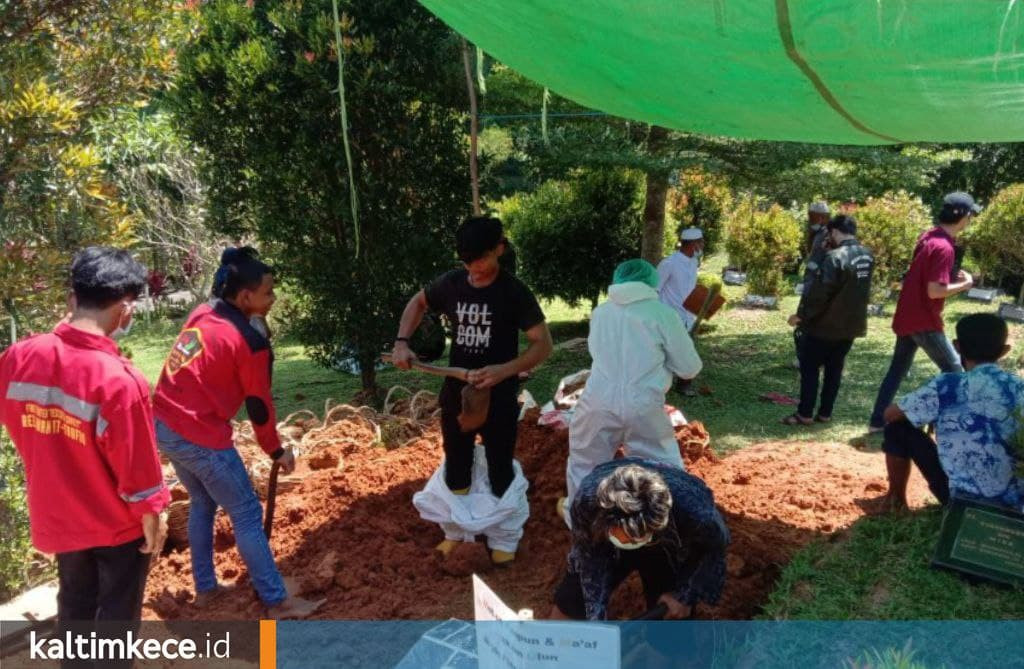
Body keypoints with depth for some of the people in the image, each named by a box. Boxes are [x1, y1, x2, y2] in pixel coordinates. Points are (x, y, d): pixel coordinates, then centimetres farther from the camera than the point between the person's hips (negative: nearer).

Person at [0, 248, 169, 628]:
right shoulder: (119, 379, -31)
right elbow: (138, 467, -21)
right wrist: (154, 520, -7)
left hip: (58, 517, 6)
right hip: (118, 524, -6)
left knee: (74, 602, 26)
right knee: (118, 611, 16)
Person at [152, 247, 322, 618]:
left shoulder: (203, 312, 4)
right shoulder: (250, 342, -18)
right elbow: (259, 407, -8)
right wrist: (277, 451, 7)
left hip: (164, 426, 9)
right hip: (200, 438, -8)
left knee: (202, 503, 25)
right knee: (247, 514, 3)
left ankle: (205, 588, 37)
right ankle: (278, 601, 12)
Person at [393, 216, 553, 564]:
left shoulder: (514, 292, -16)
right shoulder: (451, 283, -4)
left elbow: (543, 344, -16)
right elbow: (417, 302, 15)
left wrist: (503, 371, -31)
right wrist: (402, 342, 0)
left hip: (498, 398, -4)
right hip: (456, 394, 4)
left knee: (500, 472, 13)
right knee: (455, 470, 18)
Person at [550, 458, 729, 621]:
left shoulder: (693, 509, -43)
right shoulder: (587, 499, -40)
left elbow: (716, 545, -16)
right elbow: (589, 556, -19)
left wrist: (686, 595, -13)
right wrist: (595, 616, -23)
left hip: (669, 553, 0)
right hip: (609, 548, 1)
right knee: (563, 611, -1)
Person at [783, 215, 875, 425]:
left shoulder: (836, 257, -22)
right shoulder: (867, 256, 4)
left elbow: (819, 292, -20)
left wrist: (801, 315, -11)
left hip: (825, 324, -7)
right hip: (852, 324, 7)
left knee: (809, 368, 4)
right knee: (834, 369, 14)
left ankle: (805, 414, 7)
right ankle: (825, 413, 19)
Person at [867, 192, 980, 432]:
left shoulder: (929, 237, 9)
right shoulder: (944, 247, -20)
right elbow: (935, 291, -24)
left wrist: (953, 277, 9)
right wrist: (964, 284, -10)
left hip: (907, 316, 9)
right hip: (924, 320, -9)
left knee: (898, 369, 13)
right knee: (953, 368, 4)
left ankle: (877, 421, 15)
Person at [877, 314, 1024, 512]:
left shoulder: (946, 386, -10)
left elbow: (890, 414, 2)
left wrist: (931, 416, 23)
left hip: (959, 496, -4)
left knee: (899, 427, 12)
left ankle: (896, 498, 25)